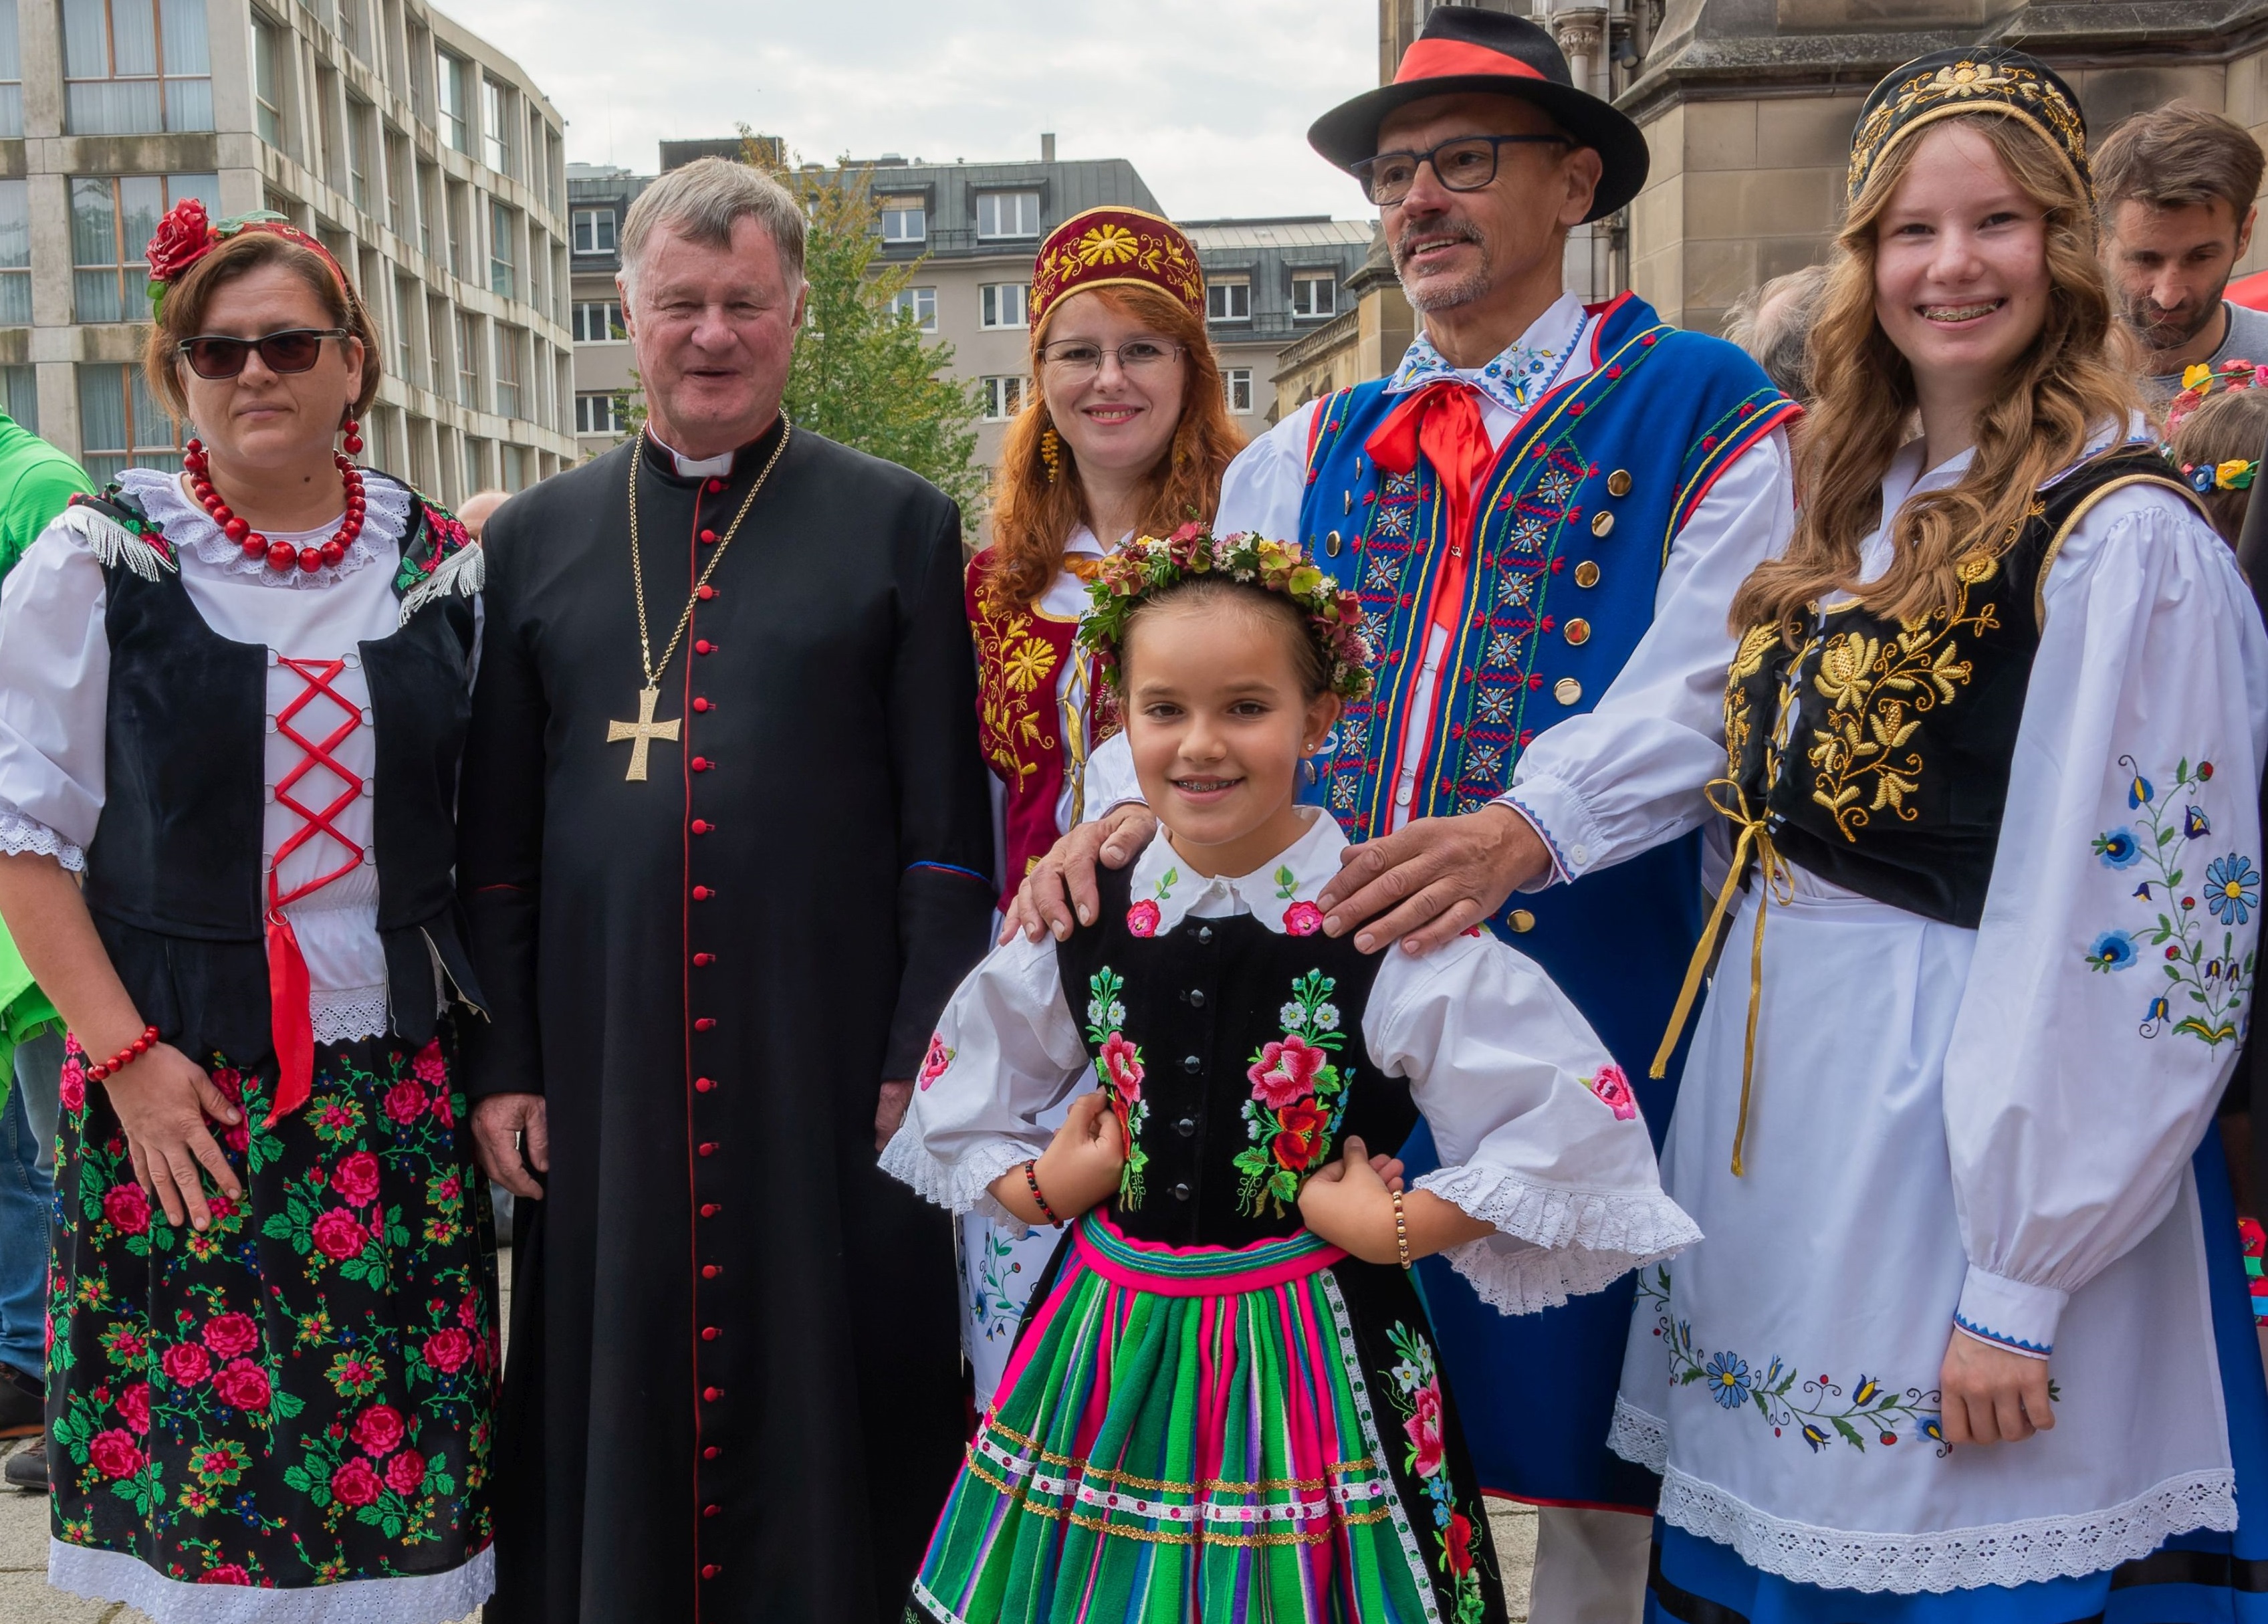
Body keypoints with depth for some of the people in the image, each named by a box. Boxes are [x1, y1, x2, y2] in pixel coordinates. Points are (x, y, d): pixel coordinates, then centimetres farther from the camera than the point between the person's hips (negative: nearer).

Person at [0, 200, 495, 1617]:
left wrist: (490, 1049, 4)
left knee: (401, 1484, 6)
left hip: (399, 1087, 2)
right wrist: (124, 1053, -10)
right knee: (203, 1488, 4)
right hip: (177, 1089, -2)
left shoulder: (443, 566, 5)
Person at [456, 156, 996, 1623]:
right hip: (603, 1070, 3)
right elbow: (495, 835, 10)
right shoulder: (535, 540, 10)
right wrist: (501, 1061, 3)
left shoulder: (899, 525, 2)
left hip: (827, 1061, -2)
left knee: (823, 1396, 8)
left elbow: (950, 825, -2)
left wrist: (924, 1057, -7)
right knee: (617, 1410, 12)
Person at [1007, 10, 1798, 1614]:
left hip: (1578, 987, -3)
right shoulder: (1314, 450, 17)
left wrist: (1520, 832, -27)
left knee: (1593, 1460, 5)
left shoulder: (1702, 413, 3)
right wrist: (1126, 804, -14)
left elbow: (1692, 693, -11)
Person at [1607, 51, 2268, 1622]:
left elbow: (2133, 940, -17)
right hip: (1780, 1105, 7)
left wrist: (2019, 1285, -17)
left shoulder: (2122, 538, -13)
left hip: (1953, 1123, -7)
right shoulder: (1858, 509, 10)